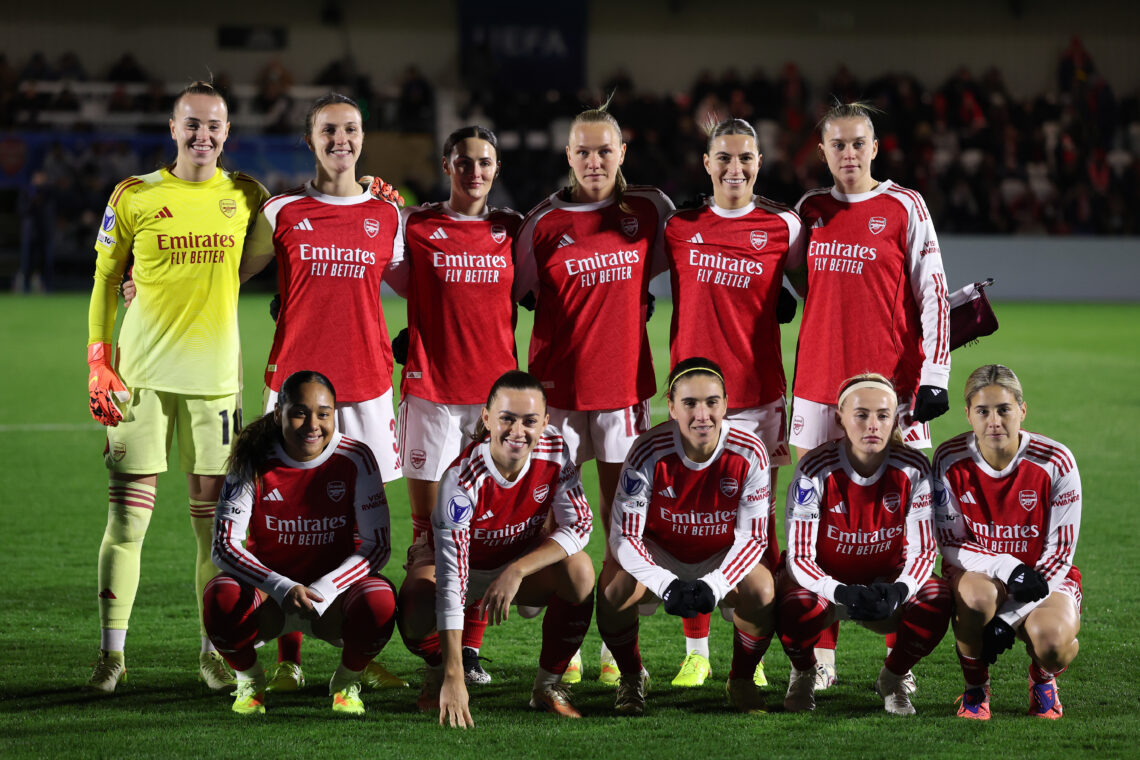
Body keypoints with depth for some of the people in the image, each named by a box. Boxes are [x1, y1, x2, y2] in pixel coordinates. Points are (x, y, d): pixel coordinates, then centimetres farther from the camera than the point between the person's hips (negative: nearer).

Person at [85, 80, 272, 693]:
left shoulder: (245, 197, 8)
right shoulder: (134, 196, 2)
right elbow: (105, 280, 7)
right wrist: (98, 361, -1)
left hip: (214, 373, 2)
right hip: (141, 375, -2)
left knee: (215, 520, 3)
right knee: (126, 520, -3)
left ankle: (214, 653, 14)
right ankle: (111, 655, 5)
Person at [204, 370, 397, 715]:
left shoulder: (355, 458, -11)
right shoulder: (254, 461, -11)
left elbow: (377, 545, -12)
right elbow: (224, 544, -15)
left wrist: (324, 590, -28)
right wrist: (282, 588, -31)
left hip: (334, 588, 0)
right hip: (268, 589, 0)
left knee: (379, 602, -34)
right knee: (221, 598, -34)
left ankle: (346, 682, -1)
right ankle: (250, 680, -1)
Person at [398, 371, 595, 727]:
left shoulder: (554, 449, -24)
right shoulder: (462, 479, -36)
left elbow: (579, 523, -19)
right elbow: (451, 578, -40)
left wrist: (517, 571, -36)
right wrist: (454, 678, -46)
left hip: (523, 560, 3)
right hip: (465, 563, -3)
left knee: (579, 570, -28)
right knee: (416, 612, -32)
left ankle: (549, 684, -6)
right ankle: (439, 674, 7)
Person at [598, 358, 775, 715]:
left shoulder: (749, 453, -20)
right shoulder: (649, 453, -23)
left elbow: (752, 537, -16)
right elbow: (624, 537, -23)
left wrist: (714, 585, -33)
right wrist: (666, 585, -39)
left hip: (723, 560, 1)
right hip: (659, 558, -1)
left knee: (763, 590, -30)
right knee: (614, 586, -31)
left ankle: (741, 680, 0)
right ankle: (632, 678, -1)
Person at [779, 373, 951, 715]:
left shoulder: (913, 469, -14)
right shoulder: (815, 471, -20)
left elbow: (923, 551, -12)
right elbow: (799, 557, -20)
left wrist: (898, 591, -35)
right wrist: (843, 594, -40)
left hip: (885, 585, 2)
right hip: (827, 583, -2)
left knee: (937, 599, -30)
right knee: (798, 608, -37)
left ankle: (892, 677, 1)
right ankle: (803, 674, 1)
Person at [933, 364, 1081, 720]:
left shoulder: (1055, 461, -15)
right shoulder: (951, 460, -11)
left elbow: (1060, 553, -12)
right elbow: (951, 545, -7)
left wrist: (1009, 618, -20)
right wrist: (1007, 568, -27)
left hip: (1044, 578, -1)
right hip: (978, 572, 1)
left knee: (1050, 640, -34)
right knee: (976, 596, -37)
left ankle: (1043, 676, 7)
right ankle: (975, 688, -7)